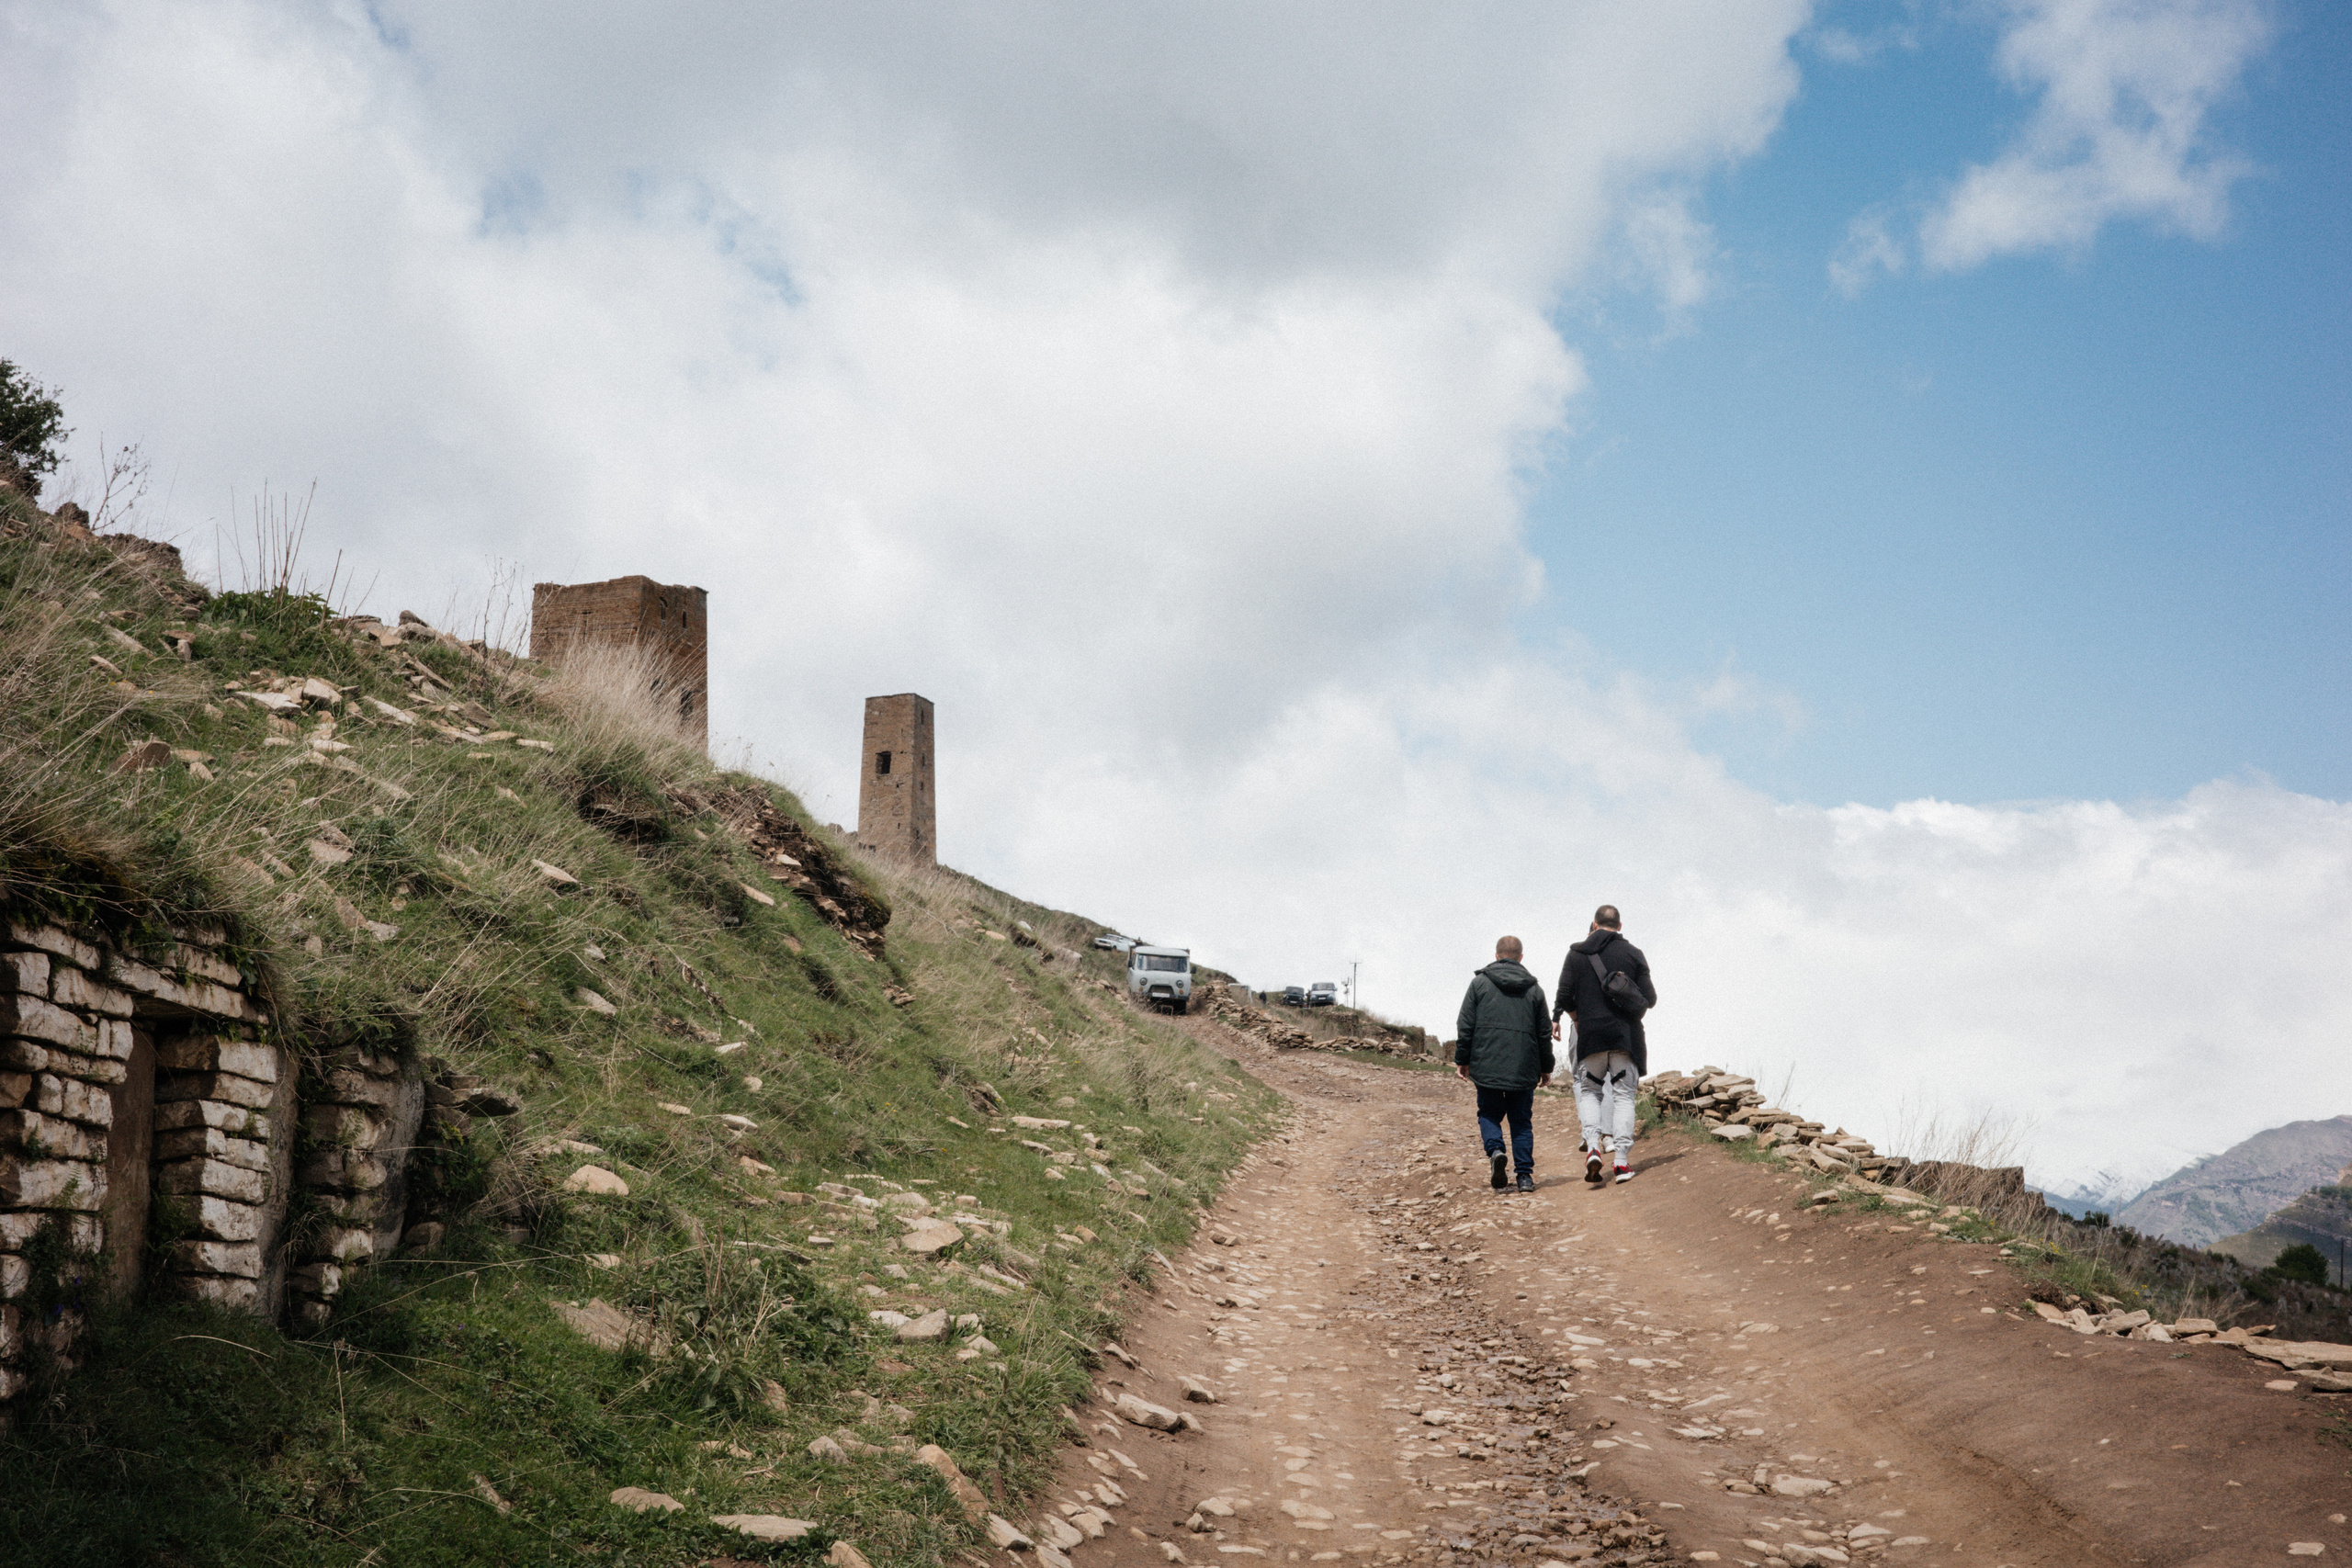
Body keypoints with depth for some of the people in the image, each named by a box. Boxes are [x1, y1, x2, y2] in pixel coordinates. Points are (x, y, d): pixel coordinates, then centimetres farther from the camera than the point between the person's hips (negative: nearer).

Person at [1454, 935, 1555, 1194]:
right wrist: (1546, 1067, 21)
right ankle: (1525, 1175, 2)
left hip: (1487, 1066, -1)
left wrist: (1462, 1060, 9)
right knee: (1521, 1120, 9)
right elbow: (1544, 1033, 11)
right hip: (1524, 1069, 1)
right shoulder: (1534, 989, 9)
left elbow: (1465, 1026, 0)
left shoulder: (1479, 983, 3)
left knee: (1489, 1114, 12)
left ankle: (1495, 1149, -16)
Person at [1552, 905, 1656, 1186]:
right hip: (1626, 1034, 0)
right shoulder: (1633, 954, 2)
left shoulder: (1577, 953, 2)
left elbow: (1564, 996, -2)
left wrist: (1567, 1017, 17)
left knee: (1588, 1090, 13)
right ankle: (1622, 1160, -3)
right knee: (1623, 1094, 5)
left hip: (1590, 1035, 0)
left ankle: (1593, 1144, -10)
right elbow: (1649, 1000, 2)